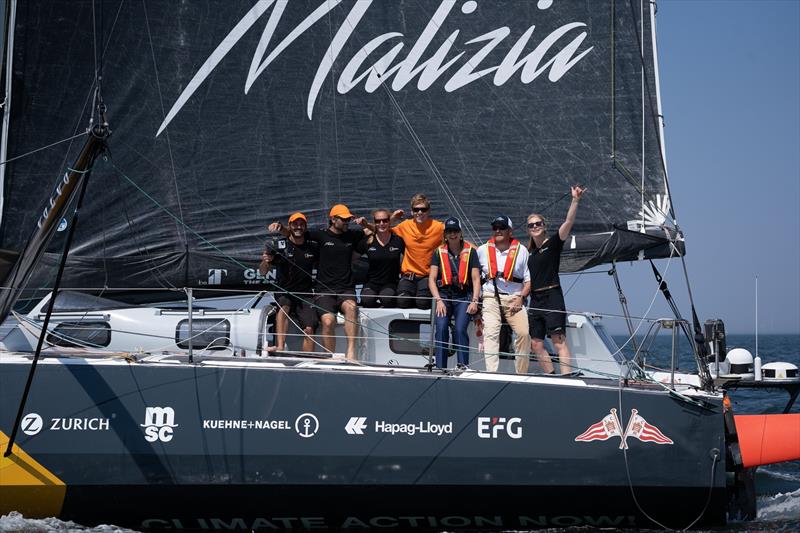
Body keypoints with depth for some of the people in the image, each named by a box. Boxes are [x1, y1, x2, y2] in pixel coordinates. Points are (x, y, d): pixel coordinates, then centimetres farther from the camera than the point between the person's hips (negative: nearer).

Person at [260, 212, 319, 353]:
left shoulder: (313, 248, 10)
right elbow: (263, 272, -2)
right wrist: (265, 262, -24)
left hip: (305, 294, 2)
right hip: (284, 292, -2)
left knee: (309, 329, -18)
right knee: (284, 307, -35)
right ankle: (280, 347, -47)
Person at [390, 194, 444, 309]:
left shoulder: (438, 227, -4)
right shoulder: (405, 226, 4)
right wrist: (391, 218, 2)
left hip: (428, 275, -2)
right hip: (409, 274, 2)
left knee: (423, 302, -26)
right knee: (403, 302, -22)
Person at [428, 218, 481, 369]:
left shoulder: (470, 251, 8)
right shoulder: (439, 252, 10)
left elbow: (476, 278, 5)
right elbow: (432, 279, 6)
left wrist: (475, 301, -7)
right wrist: (438, 300, -7)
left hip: (464, 296, -1)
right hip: (444, 295, 1)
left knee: (459, 329, -21)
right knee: (441, 328, -19)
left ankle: (463, 366, -19)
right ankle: (440, 367, -18)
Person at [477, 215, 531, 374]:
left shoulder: (521, 250, 9)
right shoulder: (482, 250, 13)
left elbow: (529, 280, 9)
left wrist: (521, 298, -6)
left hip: (514, 299, 0)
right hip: (491, 297, 0)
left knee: (524, 333, -17)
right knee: (491, 332, -20)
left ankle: (522, 374, -5)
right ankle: (491, 372, -28)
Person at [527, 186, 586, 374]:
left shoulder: (553, 244, -1)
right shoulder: (528, 252, 15)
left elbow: (569, 222, -14)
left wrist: (575, 200, -23)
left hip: (552, 297, -7)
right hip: (535, 300, 7)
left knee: (559, 341, -12)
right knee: (536, 344, 4)